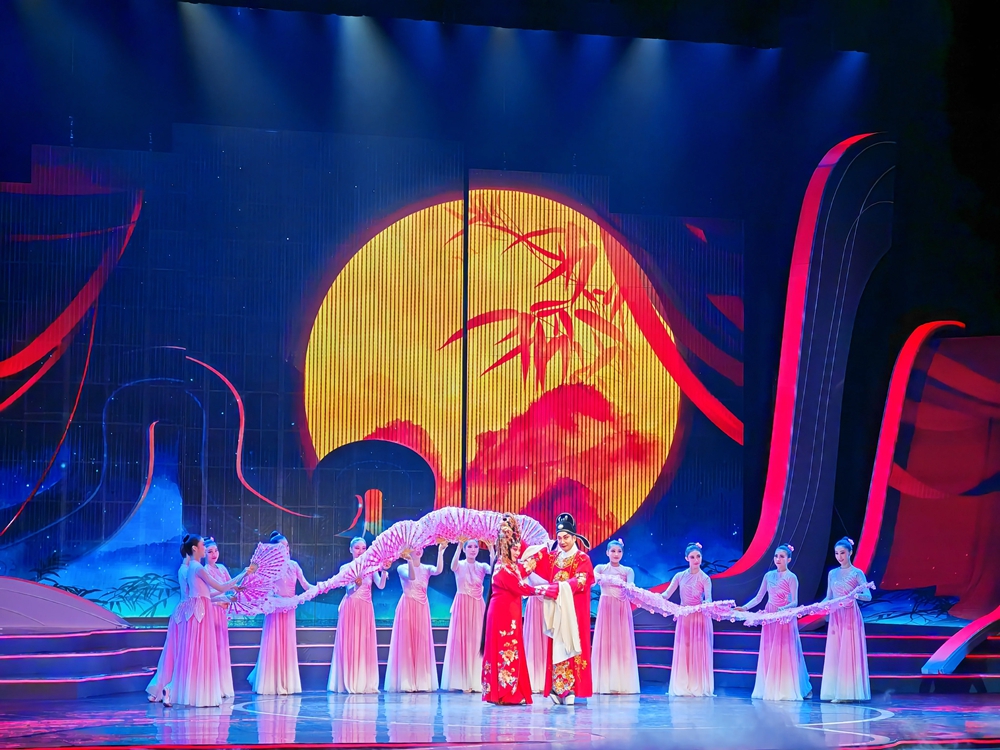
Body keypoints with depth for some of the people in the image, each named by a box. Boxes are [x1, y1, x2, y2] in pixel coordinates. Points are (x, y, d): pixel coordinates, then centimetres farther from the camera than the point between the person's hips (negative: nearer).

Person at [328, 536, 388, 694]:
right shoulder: (346, 568, 2)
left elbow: (381, 585, -6)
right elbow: (349, 586, -14)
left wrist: (384, 571, -23)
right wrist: (357, 578, -33)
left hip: (366, 610, 2)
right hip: (350, 609, -2)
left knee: (366, 645, 3)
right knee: (350, 644, -3)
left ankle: (366, 683, 6)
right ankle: (349, 683, 0)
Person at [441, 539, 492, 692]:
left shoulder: (482, 566, 7)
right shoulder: (460, 565, 1)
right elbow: (453, 566, -23)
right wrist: (459, 546, -33)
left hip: (478, 607, 2)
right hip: (462, 606, -2)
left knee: (477, 642, -1)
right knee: (461, 641, -4)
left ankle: (477, 681, 2)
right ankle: (463, 681, 0)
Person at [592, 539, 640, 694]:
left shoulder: (628, 570, 12)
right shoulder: (601, 568, 9)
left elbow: (630, 585, -7)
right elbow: (596, 578, -15)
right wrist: (616, 580, -31)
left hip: (622, 609, 1)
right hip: (606, 608, -1)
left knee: (623, 643, -3)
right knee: (605, 643, -5)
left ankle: (622, 683, -2)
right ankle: (604, 683, -5)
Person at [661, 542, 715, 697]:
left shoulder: (705, 579, -1)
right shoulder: (680, 576, 6)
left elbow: (708, 598, -13)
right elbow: (667, 594, -1)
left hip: (700, 618, -3)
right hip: (684, 618, 3)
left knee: (699, 651, -3)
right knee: (682, 651, 2)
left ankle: (699, 687, 0)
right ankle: (682, 686, 6)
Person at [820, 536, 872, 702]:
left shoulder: (857, 573, -3)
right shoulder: (832, 574, 12)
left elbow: (868, 596, -10)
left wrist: (857, 595, -30)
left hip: (851, 616, -5)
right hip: (835, 617, 5)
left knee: (849, 653, -7)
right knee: (834, 654, 2)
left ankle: (848, 692, -5)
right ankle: (836, 691, 4)